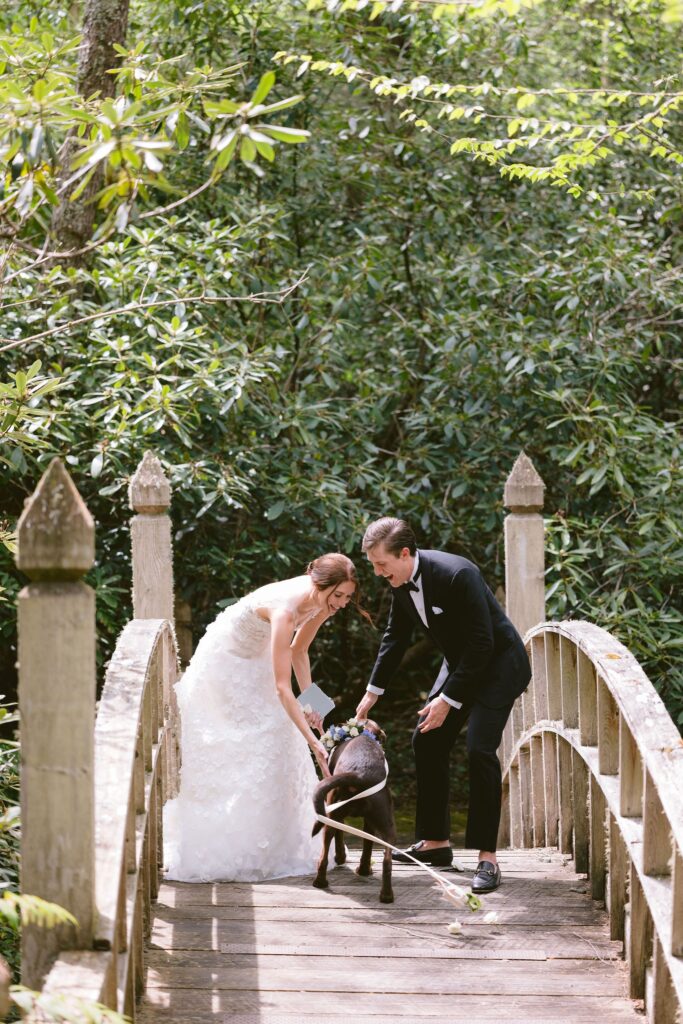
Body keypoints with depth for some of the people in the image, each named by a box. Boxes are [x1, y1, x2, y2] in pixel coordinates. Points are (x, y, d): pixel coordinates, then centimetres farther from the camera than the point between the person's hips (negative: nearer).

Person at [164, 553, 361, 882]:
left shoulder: (321, 603, -15)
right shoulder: (285, 608, -39)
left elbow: (298, 652, 3)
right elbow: (281, 687, -42)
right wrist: (314, 743, -45)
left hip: (256, 659, 8)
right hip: (226, 661, -8)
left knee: (276, 747, 5)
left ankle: (269, 846, 10)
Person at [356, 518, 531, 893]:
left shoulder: (457, 575, -32)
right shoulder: (400, 580, -7)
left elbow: (481, 644, -28)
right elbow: (395, 637, 11)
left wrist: (448, 699, -23)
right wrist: (373, 692, 15)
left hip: (498, 664, -9)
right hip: (459, 663, 9)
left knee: (480, 750, -20)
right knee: (427, 742, 8)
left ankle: (487, 857, -17)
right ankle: (435, 842, 19)